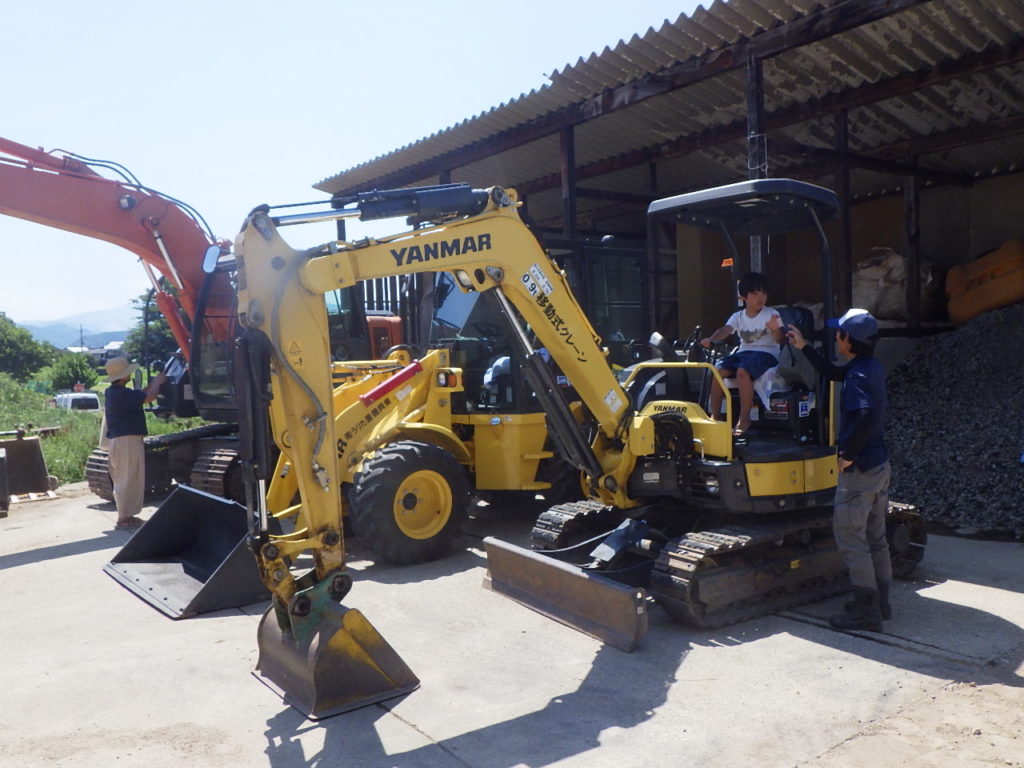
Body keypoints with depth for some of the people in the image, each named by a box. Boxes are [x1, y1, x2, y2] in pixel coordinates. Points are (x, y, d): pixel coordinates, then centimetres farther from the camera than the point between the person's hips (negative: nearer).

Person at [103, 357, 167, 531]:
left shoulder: (111, 392, 13)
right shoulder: (123, 393, -19)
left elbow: (140, 395, 20)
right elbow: (149, 397, -16)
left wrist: (154, 382, 19)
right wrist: (158, 382, 2)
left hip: (117, 439, 11)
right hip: (127, 440, -11)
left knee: (125, 480, 17)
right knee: (128, 480, -4)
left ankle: (127, 516, 24)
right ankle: (124, 519, 1)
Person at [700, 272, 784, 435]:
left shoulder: (771, 314, -2)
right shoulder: (738, 316, 9)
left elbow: (780, 340, -9)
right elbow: (726, 330, -8)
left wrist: (775, 330, -33)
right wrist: (710, 340, -29)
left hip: (766, 353, -5)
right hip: (744, 352, 5)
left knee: (742, 371, -34)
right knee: (716, 371, -19)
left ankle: (744, 418, -22)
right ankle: (714, 416, -9)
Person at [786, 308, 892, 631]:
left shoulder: (859, 375, -20)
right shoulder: (873, 367, 8)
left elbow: (866, 414, -36)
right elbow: (833, 373, 24)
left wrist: (848, 454, -24)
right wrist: (804, 347, 25)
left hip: (859, 469, -10)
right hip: (879, 463, 10)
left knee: (849, 537, -1)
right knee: (875, 537, 17)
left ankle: (866, 610, 5)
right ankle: (880, 601, 28)